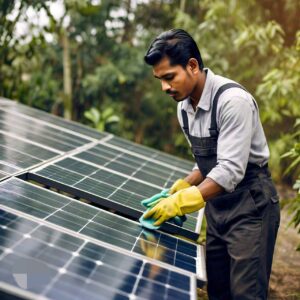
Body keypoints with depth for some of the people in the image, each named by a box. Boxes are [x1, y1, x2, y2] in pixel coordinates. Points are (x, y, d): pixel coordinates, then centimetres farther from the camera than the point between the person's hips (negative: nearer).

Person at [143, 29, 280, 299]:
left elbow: (231, 170, -26)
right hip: (217, 205, 8)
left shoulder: (233, 101, -22)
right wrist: (182, 187, -2)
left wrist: (181, 202, -26)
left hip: (250, 205, -8)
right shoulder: (184, 107, 3)